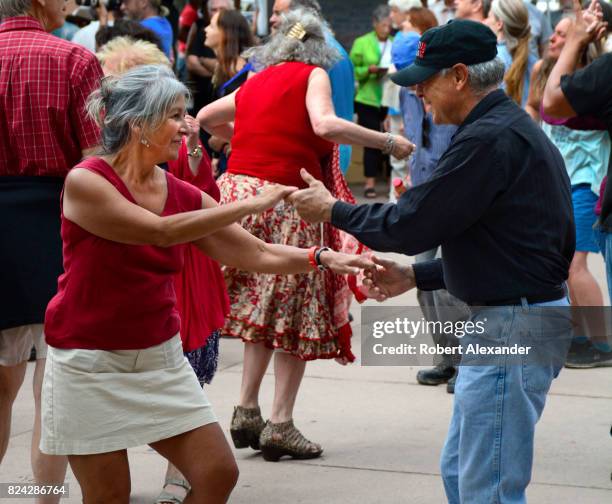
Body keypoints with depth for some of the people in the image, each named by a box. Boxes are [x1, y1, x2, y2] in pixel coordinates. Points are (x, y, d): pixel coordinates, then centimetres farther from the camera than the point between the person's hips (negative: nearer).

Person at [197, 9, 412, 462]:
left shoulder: (253, 85, 16)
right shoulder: (314, 75, 0)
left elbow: (205, 118, 30)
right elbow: (325, 125, -19)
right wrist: (388, 142, -12)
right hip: (285, 200, -6)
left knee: (261, 308, 19)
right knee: (295, 312, 4)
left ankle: (247, 410, 13)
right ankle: (280, 422, 2)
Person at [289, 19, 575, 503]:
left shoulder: (489, 139, -19)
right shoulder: (513, 128, 15)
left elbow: (411, 224, -16)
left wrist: (333, 211, -1)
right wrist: (414, 276, 20)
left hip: (512, 330, -11)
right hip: (505, 322, 11)